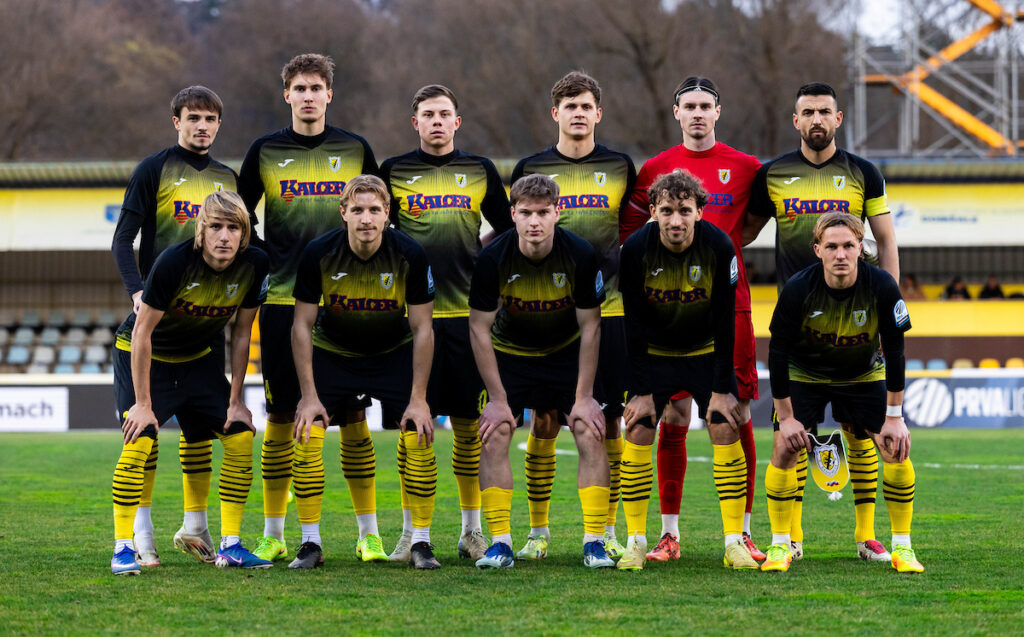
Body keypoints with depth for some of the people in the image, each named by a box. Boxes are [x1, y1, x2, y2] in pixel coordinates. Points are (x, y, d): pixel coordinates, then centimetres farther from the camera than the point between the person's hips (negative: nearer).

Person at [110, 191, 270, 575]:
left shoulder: (254, 265, -17)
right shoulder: (174, 262, -30)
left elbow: (241, 334, -4)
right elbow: (143, 331, -22)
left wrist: (235, 400, -3)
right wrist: (143, 403, -21)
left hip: (198, 359, 5)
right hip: (142, 355, -5)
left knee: (241, 438, -5)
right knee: (139, 441, -21)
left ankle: (230, 545, 5)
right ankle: (123, 548, -12)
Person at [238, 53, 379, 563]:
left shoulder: (355, 150, 6)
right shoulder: (264, 152, 5)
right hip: (282, 301, 0)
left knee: (353, 416, -1)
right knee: (280, 416, 1)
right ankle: (273, 535, 9)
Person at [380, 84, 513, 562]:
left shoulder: (480, 171, 9)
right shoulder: (393, 171, 6)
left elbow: (507, 230, 17)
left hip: (467, 312, 1)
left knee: (468, 424, 4)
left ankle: (471, 530, 15)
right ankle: (411, 532, 5)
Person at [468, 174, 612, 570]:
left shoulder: (580, 255, -23)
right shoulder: (493, 258, -24)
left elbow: (590, 326, -12)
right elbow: (479, 328, -14)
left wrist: (584, 396, -13)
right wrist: (498, 399, -16)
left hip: (567, 351, 0)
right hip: (509, 353, 0)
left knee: (591, 432, -13)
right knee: (494, 436, -14)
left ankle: (595, 543, -6)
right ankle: (501, 543, -8)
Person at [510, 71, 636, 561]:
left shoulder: (620, 167, 7)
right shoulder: (531, 169, 5)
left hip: (607, 310, 1)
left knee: (608, 422, 1)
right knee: (544, 422, -2)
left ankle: (606, 533, 10)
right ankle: (538, 533, 8)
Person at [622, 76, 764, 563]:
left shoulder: (745, 167, 5)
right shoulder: (655, 170, 8)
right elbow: (628, 232, 16)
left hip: (730, 305, 0)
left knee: (737, 415, -2)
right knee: (673, 417, -1)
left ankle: (742, 532, 5)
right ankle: (669, 534, 5)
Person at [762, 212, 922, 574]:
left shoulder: (882, 286, -26)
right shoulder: (799, 289, -28)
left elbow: (894, 351, -16)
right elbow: (778, 352, -17)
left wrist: (894, 417, -15)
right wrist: (785, 417, -17)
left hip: (865, 374, 1)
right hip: (805, 373, -1)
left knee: (897, 448, -12)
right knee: (785, 447, -16)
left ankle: (902, 547, 1)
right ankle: (780, 545, -1)